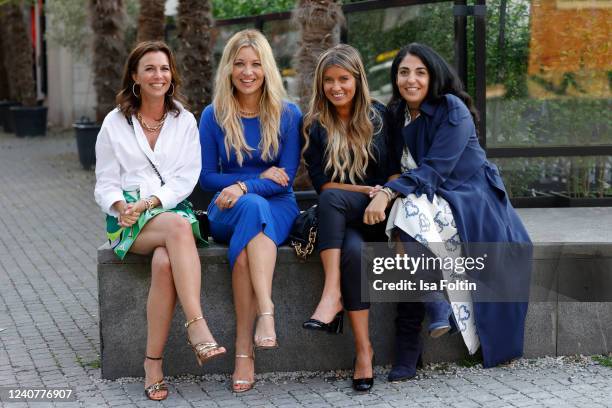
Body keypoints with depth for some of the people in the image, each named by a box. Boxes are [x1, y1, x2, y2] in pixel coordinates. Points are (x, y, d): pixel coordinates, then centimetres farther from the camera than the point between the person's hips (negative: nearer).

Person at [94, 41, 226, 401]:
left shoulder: (185, 121, 13)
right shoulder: (115, 123, 11)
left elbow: (187, 178, 2)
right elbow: (106, 182, 8)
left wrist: (150, 201, -13)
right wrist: (121, 206, -15)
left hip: (173, 208, 1)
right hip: (129, 221, -1)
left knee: (165, 262, -35)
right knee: (179, 227, -37)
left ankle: (154, 362, -32)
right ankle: (197, 326, -46)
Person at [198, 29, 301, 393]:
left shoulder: (288, 114, 3)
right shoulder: (214, 116, 5)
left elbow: (287, 176, -3)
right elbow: (207, 177, 5)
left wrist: (243, 187, -21)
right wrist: (260, 177, -9)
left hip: (278, 209, 0)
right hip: (227, 212, 0)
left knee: (245, 246, -36)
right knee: (252, 207, -38)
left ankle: (245, 349, -44)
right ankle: (266, 314, -47)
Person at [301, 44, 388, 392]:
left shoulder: (379, 116, 7)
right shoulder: (315, 126, 5)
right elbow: (321, 182, -1)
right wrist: (368, 190, -12)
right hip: (340, 219, 0)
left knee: (332, 198, -33)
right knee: (352, 250, -35)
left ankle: (332, 295, -38)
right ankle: (363, 349, -33)